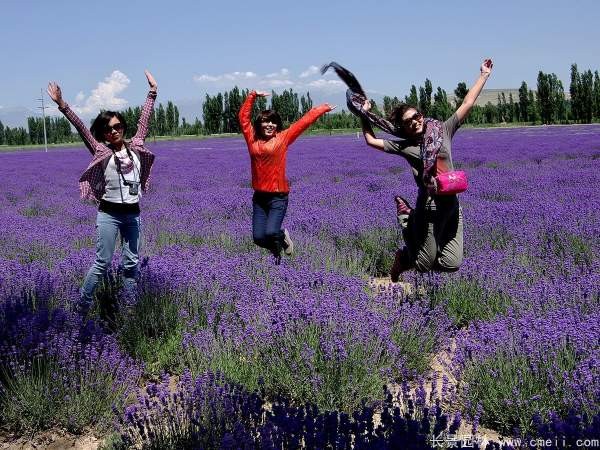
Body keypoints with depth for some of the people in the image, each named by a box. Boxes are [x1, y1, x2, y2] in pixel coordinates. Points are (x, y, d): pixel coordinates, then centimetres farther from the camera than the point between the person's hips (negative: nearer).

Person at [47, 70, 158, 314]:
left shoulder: (135, 147, 6)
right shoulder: (101, 150, -3)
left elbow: (144, 119, 11)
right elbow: (81, 128, -11)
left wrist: (152, 92, 13)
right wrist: (63, 106, -20)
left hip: (133, 213, 4)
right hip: (109, 214, -4)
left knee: (131, 263, 8)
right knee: (102, 263, -2)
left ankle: (130, 306, 17)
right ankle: (82, 306, 11)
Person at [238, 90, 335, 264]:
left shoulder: (283, 138, 1)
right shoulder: (252, 139, 6)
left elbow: (304, 121, 5)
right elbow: (244, 117, 12)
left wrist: (322, 109, 11)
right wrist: (252, 96, 10)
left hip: (278, 197, -3)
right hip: (259, 197, 3)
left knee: (271, 232, -17)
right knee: (258, 237, 0)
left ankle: (281, 237, 20)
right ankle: (280, 238, 33)